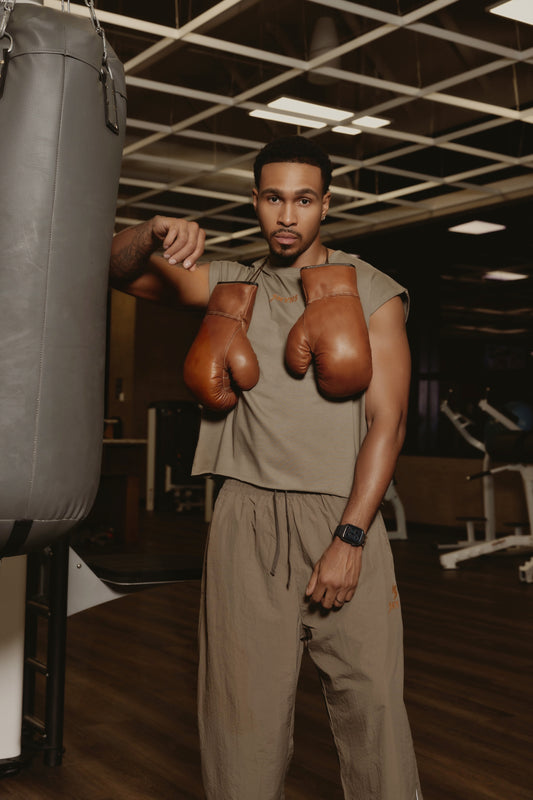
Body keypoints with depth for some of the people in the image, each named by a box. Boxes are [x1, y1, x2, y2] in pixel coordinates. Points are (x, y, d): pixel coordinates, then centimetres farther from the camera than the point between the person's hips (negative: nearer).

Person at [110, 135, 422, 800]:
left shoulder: (372, 292, 4)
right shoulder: (231, 286, 12)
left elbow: (387, 420, -2)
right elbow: (121, 270, 8)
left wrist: (350, 537, -11)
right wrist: (153, 235, -16)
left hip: (343, 516, -1)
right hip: (248, 520, 2)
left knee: (372, 702, -3)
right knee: (244, 703, 2)